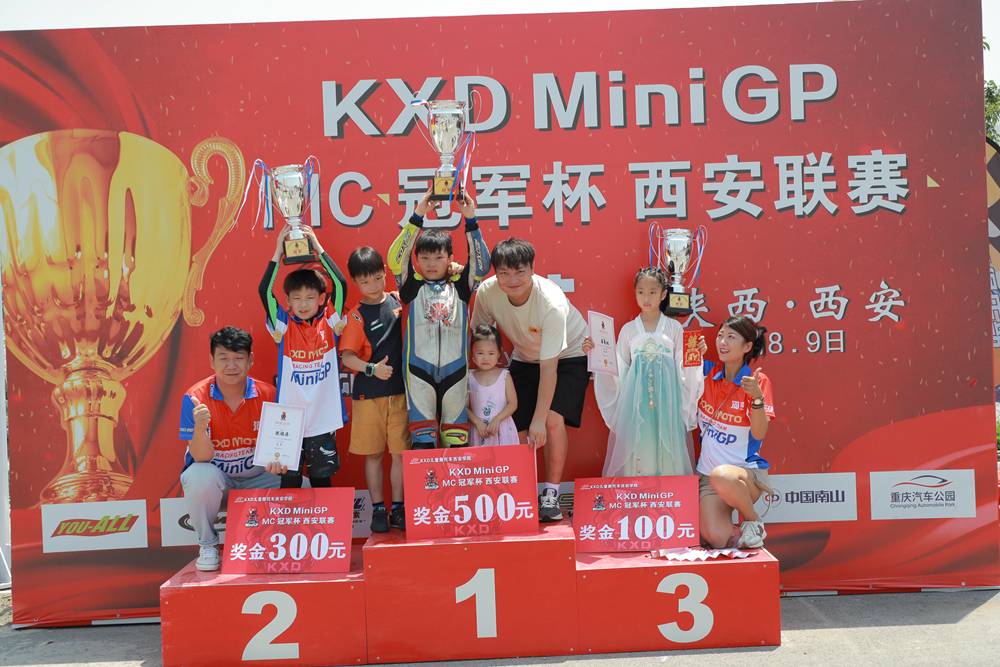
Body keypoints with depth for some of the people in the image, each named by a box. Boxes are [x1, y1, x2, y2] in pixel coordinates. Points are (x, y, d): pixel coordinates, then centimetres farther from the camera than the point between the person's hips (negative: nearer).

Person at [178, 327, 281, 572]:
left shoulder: (267, 394, -11)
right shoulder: (195, 398, -17)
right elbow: (201, 458, -19)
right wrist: (200, 427, -40)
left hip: (254, 477, 2)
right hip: (214, 474, -2)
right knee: (201, 476, -35)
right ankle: (207, 544, -5)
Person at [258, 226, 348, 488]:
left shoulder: (329, 322, -2)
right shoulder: (284, 325, -2)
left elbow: (341, 285, -12)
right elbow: (264, 291, -13)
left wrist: (318, 247, -11)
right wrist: (278, 252, -14)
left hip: (324, 417, 0)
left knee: (322, 477, 12)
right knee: (289, 480, 7)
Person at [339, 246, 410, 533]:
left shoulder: (398, 300, 2)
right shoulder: (356, 316, -7)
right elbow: (346, 356, -13)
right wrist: (372, 369, -27)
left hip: (400, 390, 2)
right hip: (368, 393, -2)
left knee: (400, 451, 6)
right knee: (373, 453, 7)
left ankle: (398, 508, 18)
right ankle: (378, 509, 19)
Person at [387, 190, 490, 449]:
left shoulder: (460, 286, 7)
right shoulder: (413, 287, 4)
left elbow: (481, 264, -4)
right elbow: (396, 258, -7)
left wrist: (470, 222, -12)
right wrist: (417, 218, -14)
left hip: (455, 368, 1)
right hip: (420, 369, -1)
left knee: (457, 434, 9)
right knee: (422, 437, 4)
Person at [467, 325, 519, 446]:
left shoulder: (504, 376, -1)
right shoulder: (470, 378, 2)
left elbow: (513, 403, -3)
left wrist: (497, 419, -13)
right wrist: (478, 422, -12)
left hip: (502, 429, -1)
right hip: (479, 430, 1)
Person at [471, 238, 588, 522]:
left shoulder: (552, 303, -36)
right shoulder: (487, 291, -23)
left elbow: (549, 367, -32)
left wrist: (539, 419, -31)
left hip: (569, 356, -4)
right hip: (525, 358, 4)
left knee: (553, 419, -23)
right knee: (516, 428, -5)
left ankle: (551, 493, -6)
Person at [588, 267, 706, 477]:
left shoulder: (674, 328, 6)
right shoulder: (628, 330, 8)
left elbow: (683, 370, 5)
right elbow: (618, 370, 6)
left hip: (666, 398, 0)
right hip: (636, 399, 1)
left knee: (666, 447, -1)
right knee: (635, 445, -2)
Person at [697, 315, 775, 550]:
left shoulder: (758, 381, -7)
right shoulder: (707, 373, 3)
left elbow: (759, 434, -14)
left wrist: (757, 397, -28)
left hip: (747, 471, -3)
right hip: (707, 474, 3)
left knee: (722, 476, -40)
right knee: (716, 539, -22)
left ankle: (753, 521, -9)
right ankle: (738, 533, 16)